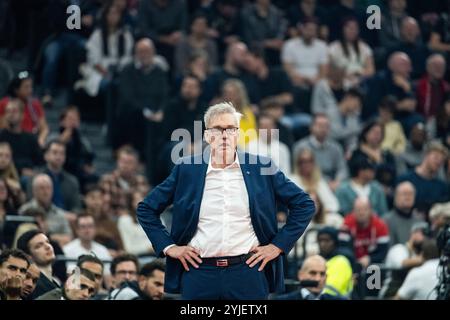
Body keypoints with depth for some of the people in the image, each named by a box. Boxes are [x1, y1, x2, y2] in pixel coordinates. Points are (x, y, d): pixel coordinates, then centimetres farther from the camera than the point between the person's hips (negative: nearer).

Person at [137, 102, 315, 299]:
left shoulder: (261, 168, 4)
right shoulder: (186, 170, 5)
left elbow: (304, 205, 8)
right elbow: (146, 208, 13)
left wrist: (278, 245, 1)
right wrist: (168, 247, 4)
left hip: (248, 272, -1)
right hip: (199, 273, 1)